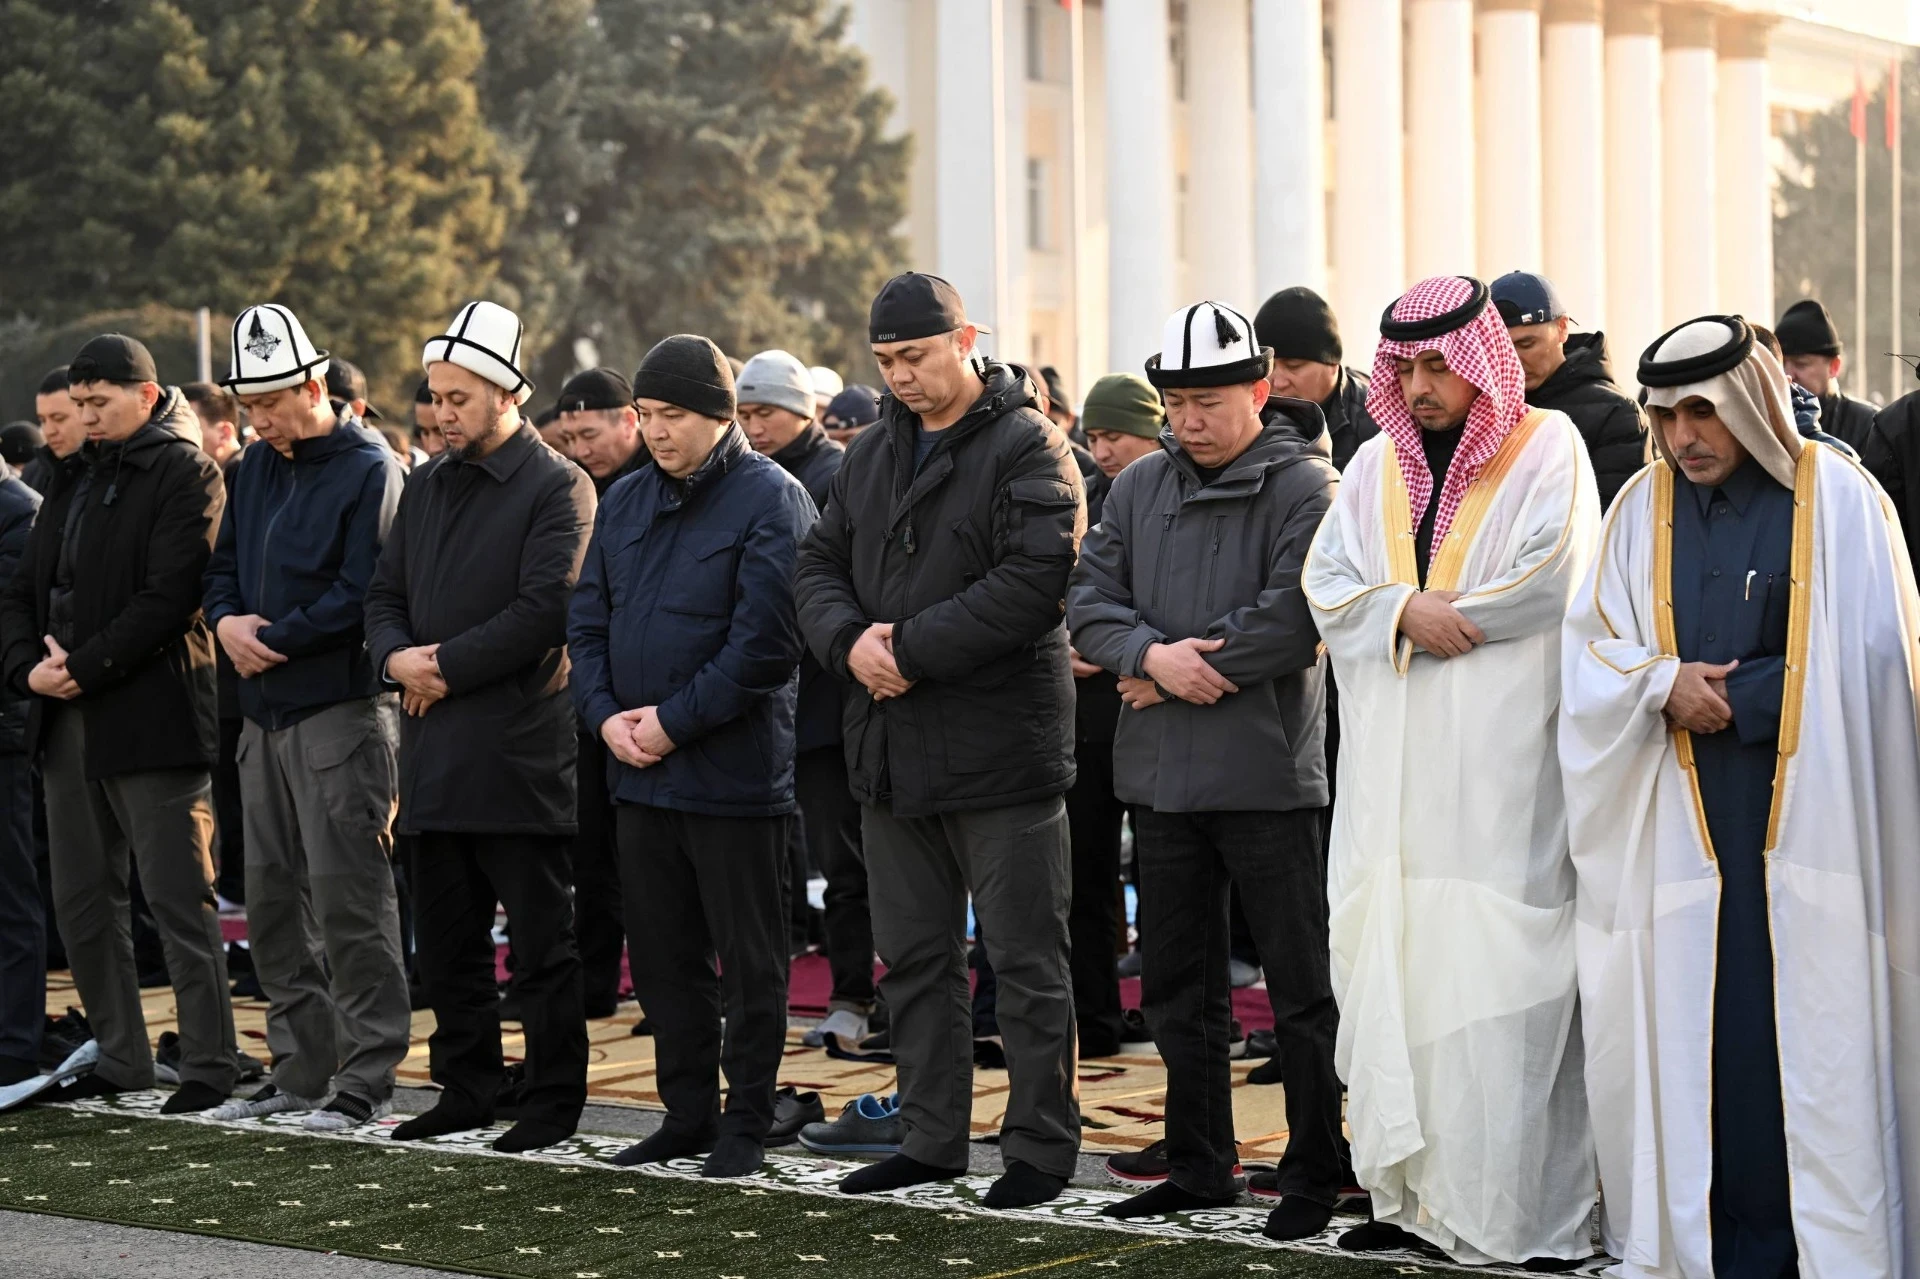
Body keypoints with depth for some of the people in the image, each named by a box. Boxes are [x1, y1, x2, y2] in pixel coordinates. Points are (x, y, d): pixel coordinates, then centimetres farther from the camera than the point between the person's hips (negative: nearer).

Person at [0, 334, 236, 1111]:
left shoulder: (184, 474, -7)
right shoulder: (75, 479, 18)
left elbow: (168, 599, -16)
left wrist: (84, 669, -17)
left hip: (149, 717, -8)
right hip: (68, 721, 8)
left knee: (178, 897, -5)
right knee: (82, 901, 12)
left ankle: (209, 1066, -1)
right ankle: (120, 1058, 22)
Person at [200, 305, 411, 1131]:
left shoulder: (370, 470, -10)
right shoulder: (256, 469, 15)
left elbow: (361, 595, -17)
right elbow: (223, 566, 19)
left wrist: (272, 640, -12)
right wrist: (227, 620, -3)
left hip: (341, 712, -8)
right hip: (265, 714, 8)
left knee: (348, 900, -7)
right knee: (271, 900, 11)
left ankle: (368, 1077, -1)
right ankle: (304, 1067, 21)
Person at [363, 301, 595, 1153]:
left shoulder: (555, 486, -7)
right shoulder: (427, 487, 16)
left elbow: (545, 610, -16)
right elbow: (385, 594, 17)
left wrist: (446, 668, -13)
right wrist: (396, 657, -5)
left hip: (518, 751, -7)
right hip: (434, 748, 7)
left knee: (540, 945, 0)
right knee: (445, 943, 13)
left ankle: (554, 1102, 7)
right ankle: (465, 1092, 23)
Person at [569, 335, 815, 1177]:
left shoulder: (770, 500, -10)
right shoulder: (625, 502, 12)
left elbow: (765, 642, -17)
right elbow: (587, 623, 12)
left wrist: (673, 722, -16)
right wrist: (607, 715, -6)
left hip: (735, 777, -7)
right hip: (639, 774, 7)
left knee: (749, 962, 2)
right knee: (662, 957, 13)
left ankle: (746, 1124, 11)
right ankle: (687, 1115, 23)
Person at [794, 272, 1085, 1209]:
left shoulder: (1028, 448, -9)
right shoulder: (873, 454, 14)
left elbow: (1034, 580, -21)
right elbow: (819, 564, 13)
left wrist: (911, 651, -19)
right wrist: (849, 641, -9)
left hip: (998, 744, -7)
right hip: (892, 747, 8)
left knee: (1026, 961, 1)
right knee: (913, 958, 14)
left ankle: (1041, 1147, 9)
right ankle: (931, 1138, 24)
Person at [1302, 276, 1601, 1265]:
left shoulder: (1546, 449, 2)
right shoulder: (1378, 465, 17)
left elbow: (1551, 582, -10)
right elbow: (1326, 583, 8)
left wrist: (1443, 615, -3)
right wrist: (1404, 611, -10)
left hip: (1502, 763, -5)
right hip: (1392, 765, 5)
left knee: (1501, 974, -9)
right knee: (1395, 969, 2)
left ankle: (1527, 1216, -5)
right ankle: (1413, 1194, 8)